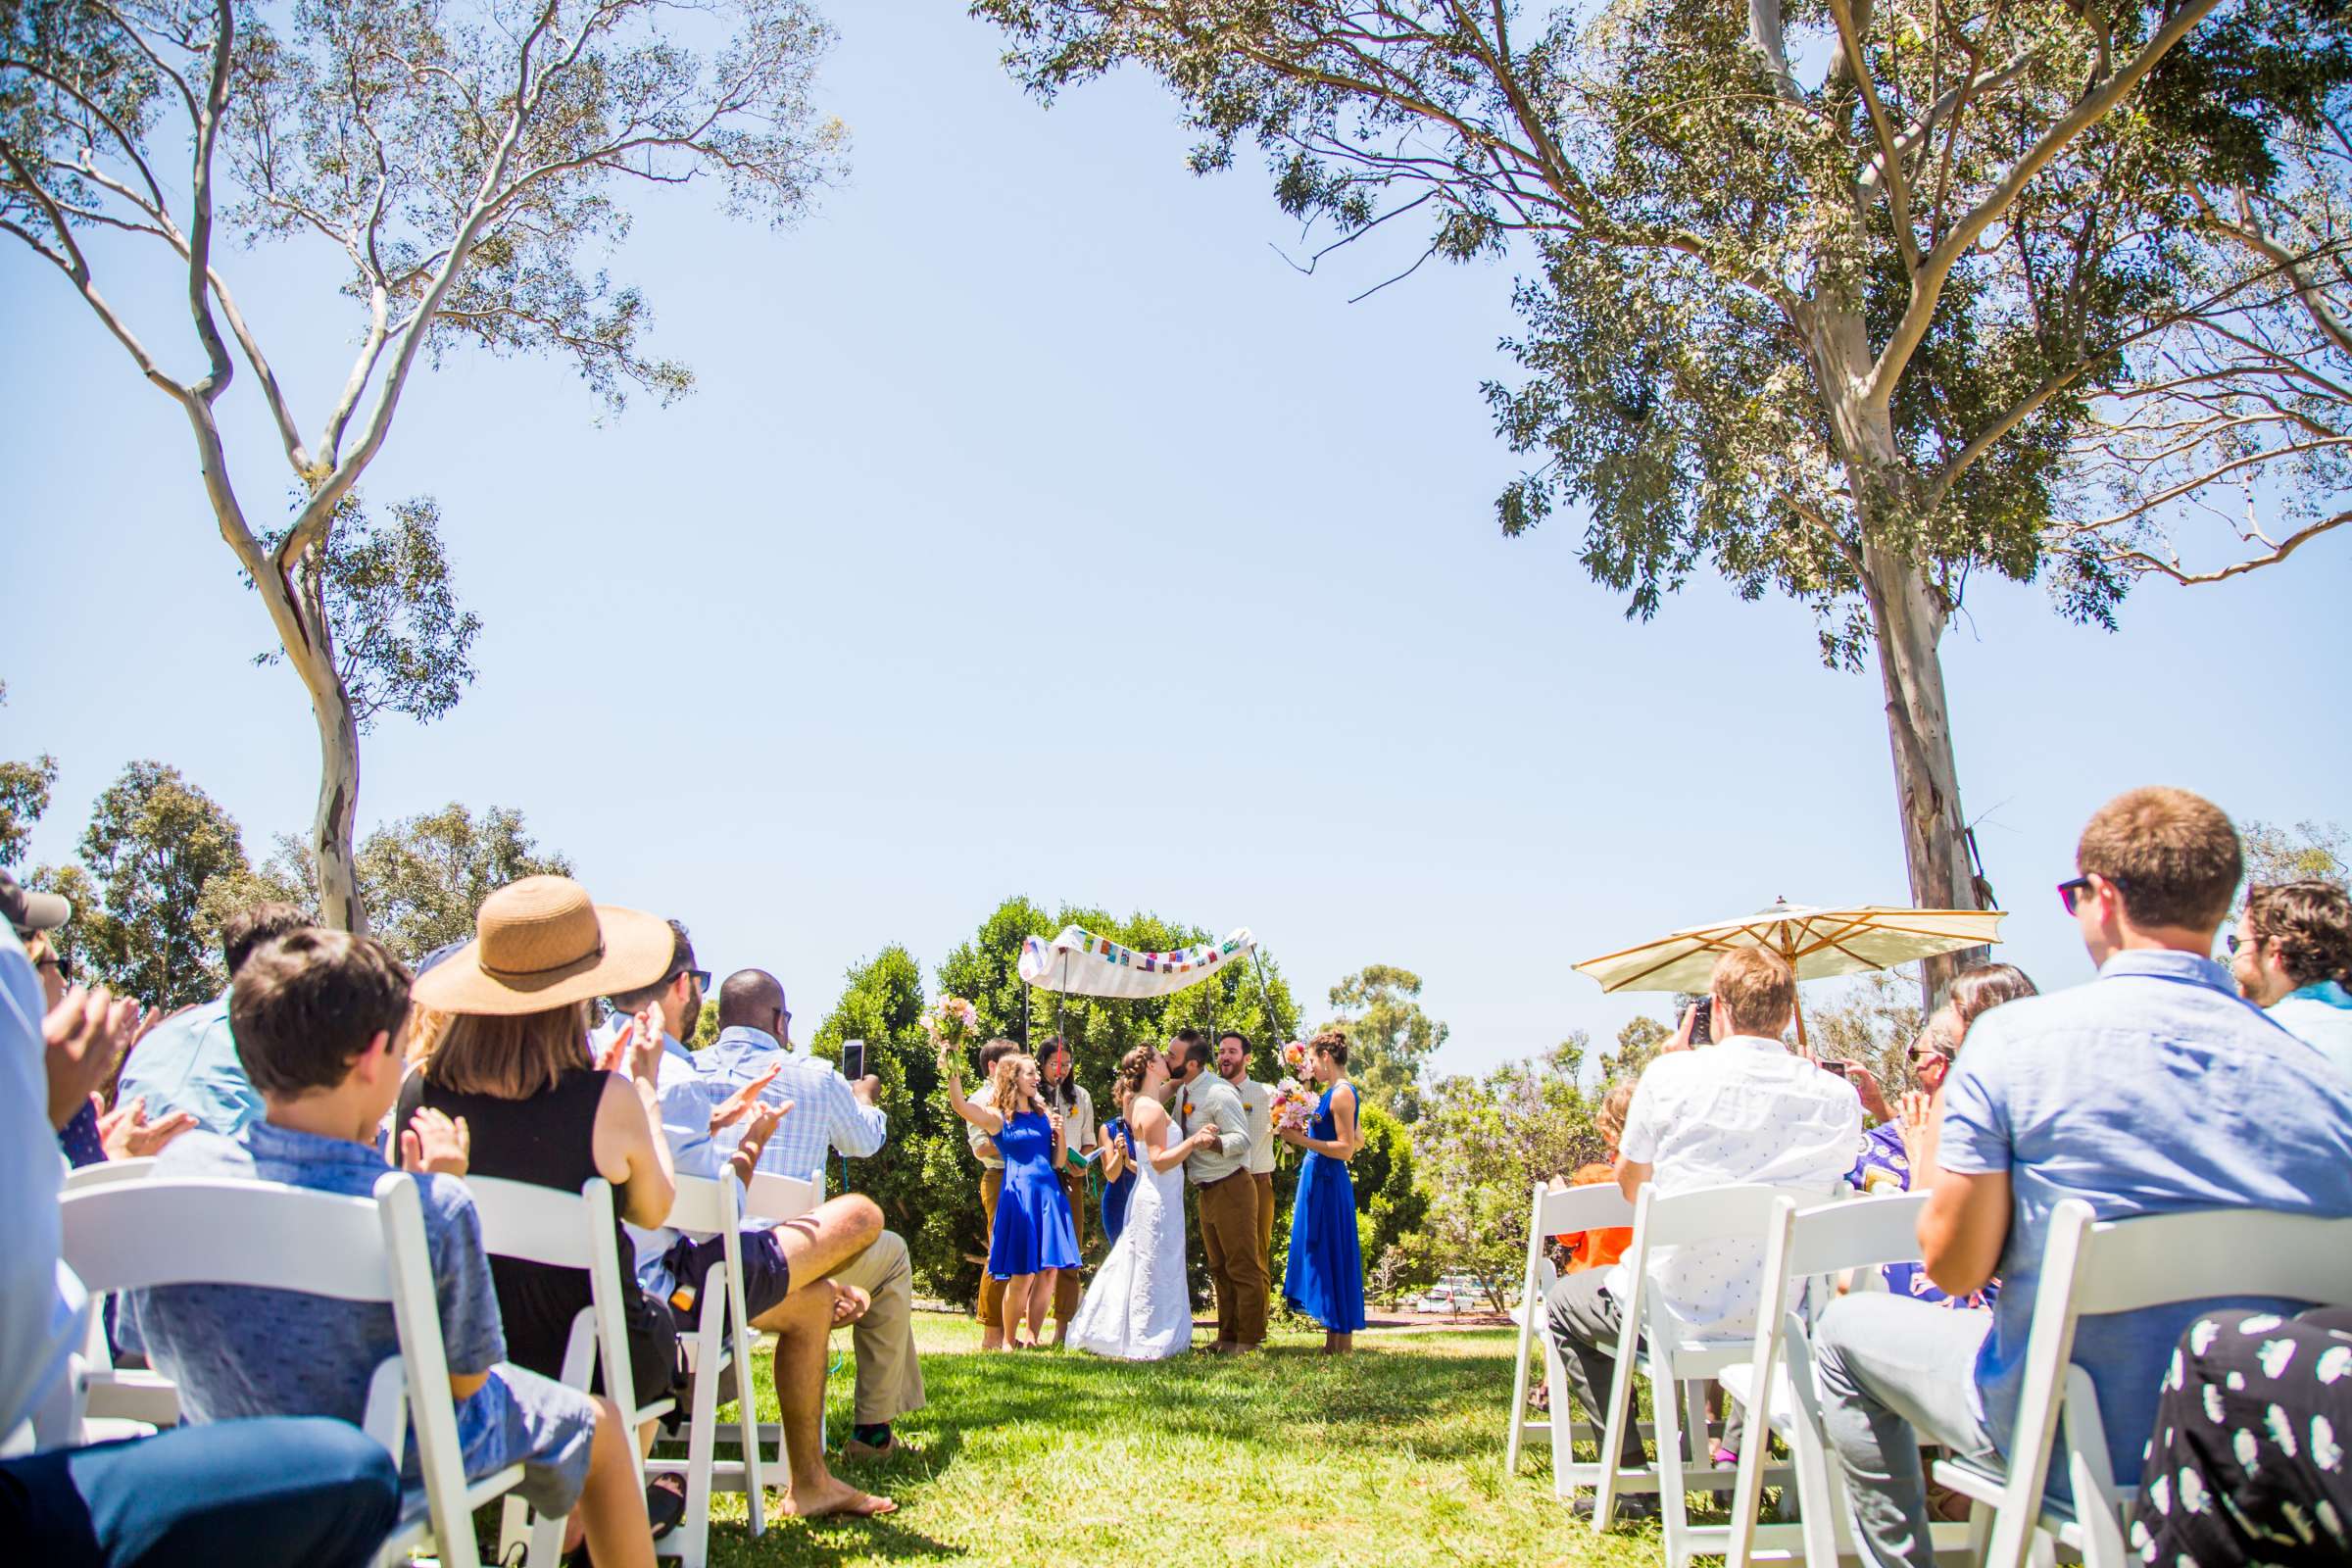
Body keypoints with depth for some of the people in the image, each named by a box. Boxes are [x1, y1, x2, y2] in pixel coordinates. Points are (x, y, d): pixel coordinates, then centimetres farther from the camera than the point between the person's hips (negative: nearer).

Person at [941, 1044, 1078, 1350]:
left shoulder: (1044, 1114, 15)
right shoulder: (998, 1117, -1)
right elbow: (961, 1107, -20)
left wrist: (1061, 1134, -1)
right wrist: (953, 1070, -29)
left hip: (1050, 1194, 5)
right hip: (1019, 1195, -5)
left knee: (1049, 1271, 3)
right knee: (1023, 1273, -6)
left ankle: (1032, 1336, 15)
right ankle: (1010, 1341, 10)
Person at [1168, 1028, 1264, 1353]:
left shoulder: (1218, 1094, -20)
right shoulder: (1183, 1091, 9)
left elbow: (1242, 1140, -22)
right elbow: (1178, 1136, 22)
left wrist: (1213, 1142, -37)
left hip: (1230, 1188, -10)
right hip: (1206, 1191, 10)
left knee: (1243, 1267, -2)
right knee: (1219, 1268, 16)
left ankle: (1249, 1339, 5)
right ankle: (1227, 1336, 26)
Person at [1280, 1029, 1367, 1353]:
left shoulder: (1341, 1093, -16)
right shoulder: (1336, 1092, 13)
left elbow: (1347, 1148, -20)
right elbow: (1358, 1142, 20)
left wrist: (1303, 1141, -20)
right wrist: (1304, 1137, 17)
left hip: (1328, 1183, -10)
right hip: (1319, 1180, 10)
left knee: (1331, 1256, -4)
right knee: (1321, 1255, 12)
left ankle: (1342, 1341, 3)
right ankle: (1335, 1338, 18)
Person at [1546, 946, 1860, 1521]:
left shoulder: (1672, 1073, -12)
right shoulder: (1838, 1097, -5)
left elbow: (1630, 1183, 4)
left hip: (1678, 1308, -3)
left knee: (1564, 1302, 26)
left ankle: (1632, 1473, 18)